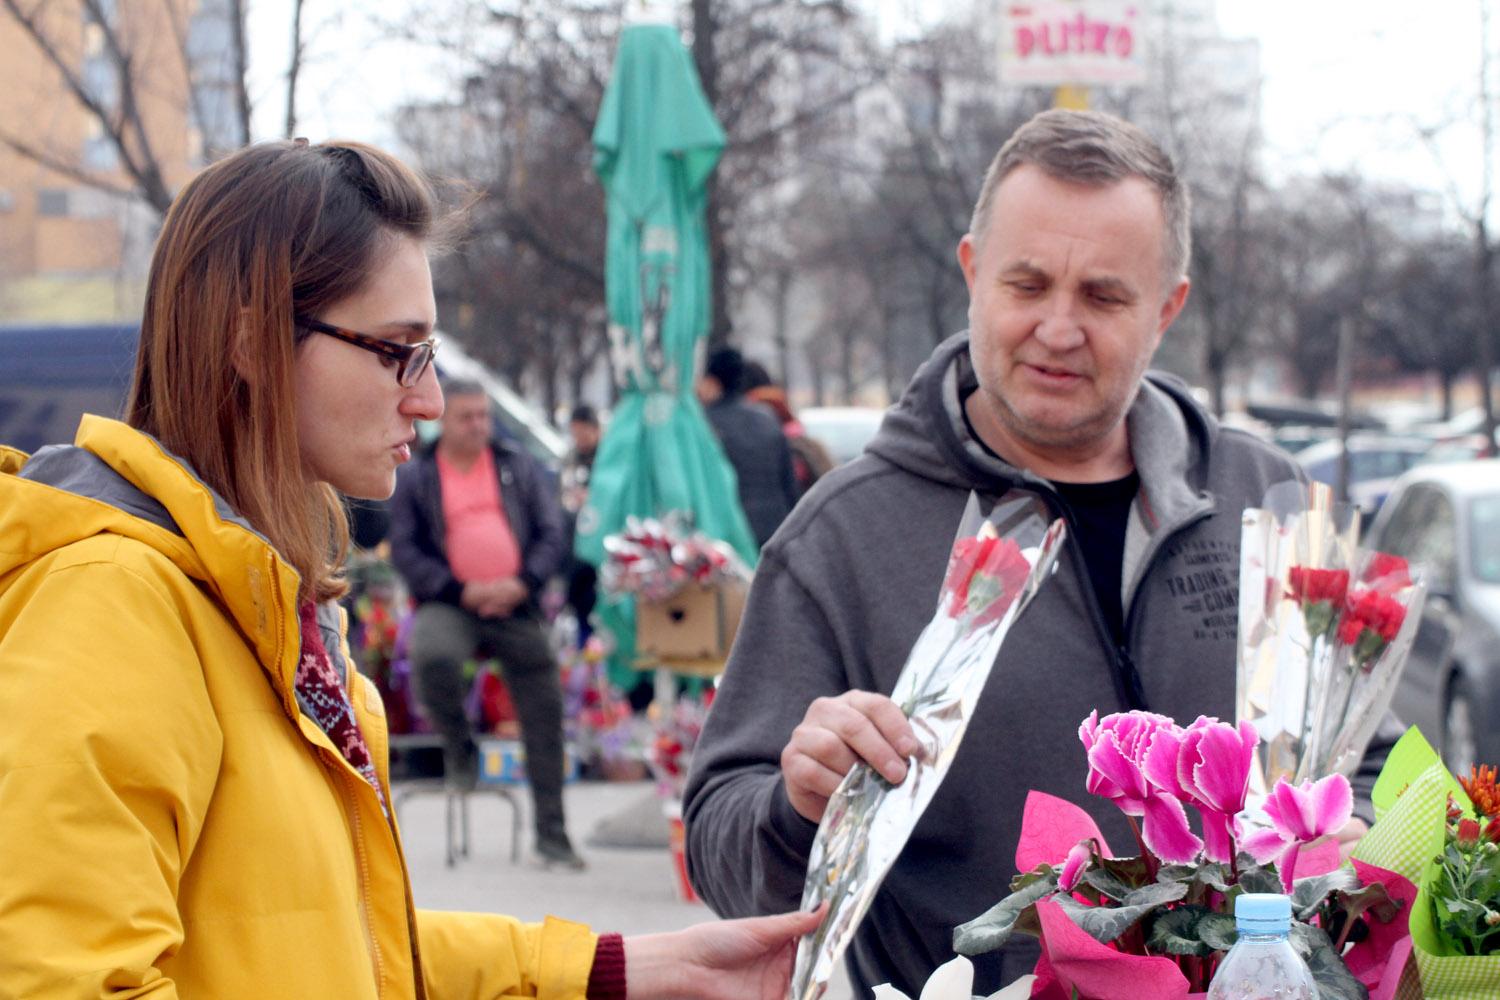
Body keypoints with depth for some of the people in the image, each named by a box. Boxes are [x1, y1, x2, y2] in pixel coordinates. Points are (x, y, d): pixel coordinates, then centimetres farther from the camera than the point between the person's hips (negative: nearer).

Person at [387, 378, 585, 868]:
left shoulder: (519, 466, 10)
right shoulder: (415, 478, 5)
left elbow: (552, 534, 7)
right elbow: (404, 551, 0)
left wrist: (523, 582, -12)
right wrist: (460, 589, -13)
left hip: (515, 606, 2)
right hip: (449, 606, -2)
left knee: (543, 711, 0)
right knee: (432, 657, -35)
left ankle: (551, 831, 11)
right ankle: (459, 745, -4)